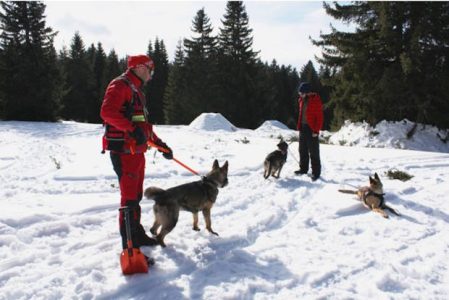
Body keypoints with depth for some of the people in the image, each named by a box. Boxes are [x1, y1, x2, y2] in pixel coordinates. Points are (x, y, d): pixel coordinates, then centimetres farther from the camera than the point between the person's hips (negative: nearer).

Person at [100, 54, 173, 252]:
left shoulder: (136, 90, 22)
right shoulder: (120, 85, -10)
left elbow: (144, 124, 26)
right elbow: (107, 112, -27)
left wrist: (159, 143, 21)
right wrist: (132, 129, -34)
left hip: (137, 151, 10)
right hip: (123, 151, -10)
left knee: (136, 196, 17)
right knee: (129, 197, -7)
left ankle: (137, 234, 30)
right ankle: (130, 245, -1)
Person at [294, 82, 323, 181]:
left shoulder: (315, 100, -13)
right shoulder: (302, 100, 9)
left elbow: (319, 116, -14)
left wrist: (316, 130, -17)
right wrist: (299, 126, 11)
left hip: (311, 129, -7)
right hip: (303, 128, 7)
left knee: (313, 152, -2)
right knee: (303, 150, 15)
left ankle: (316, 172, 4)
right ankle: (303, 168, 27)